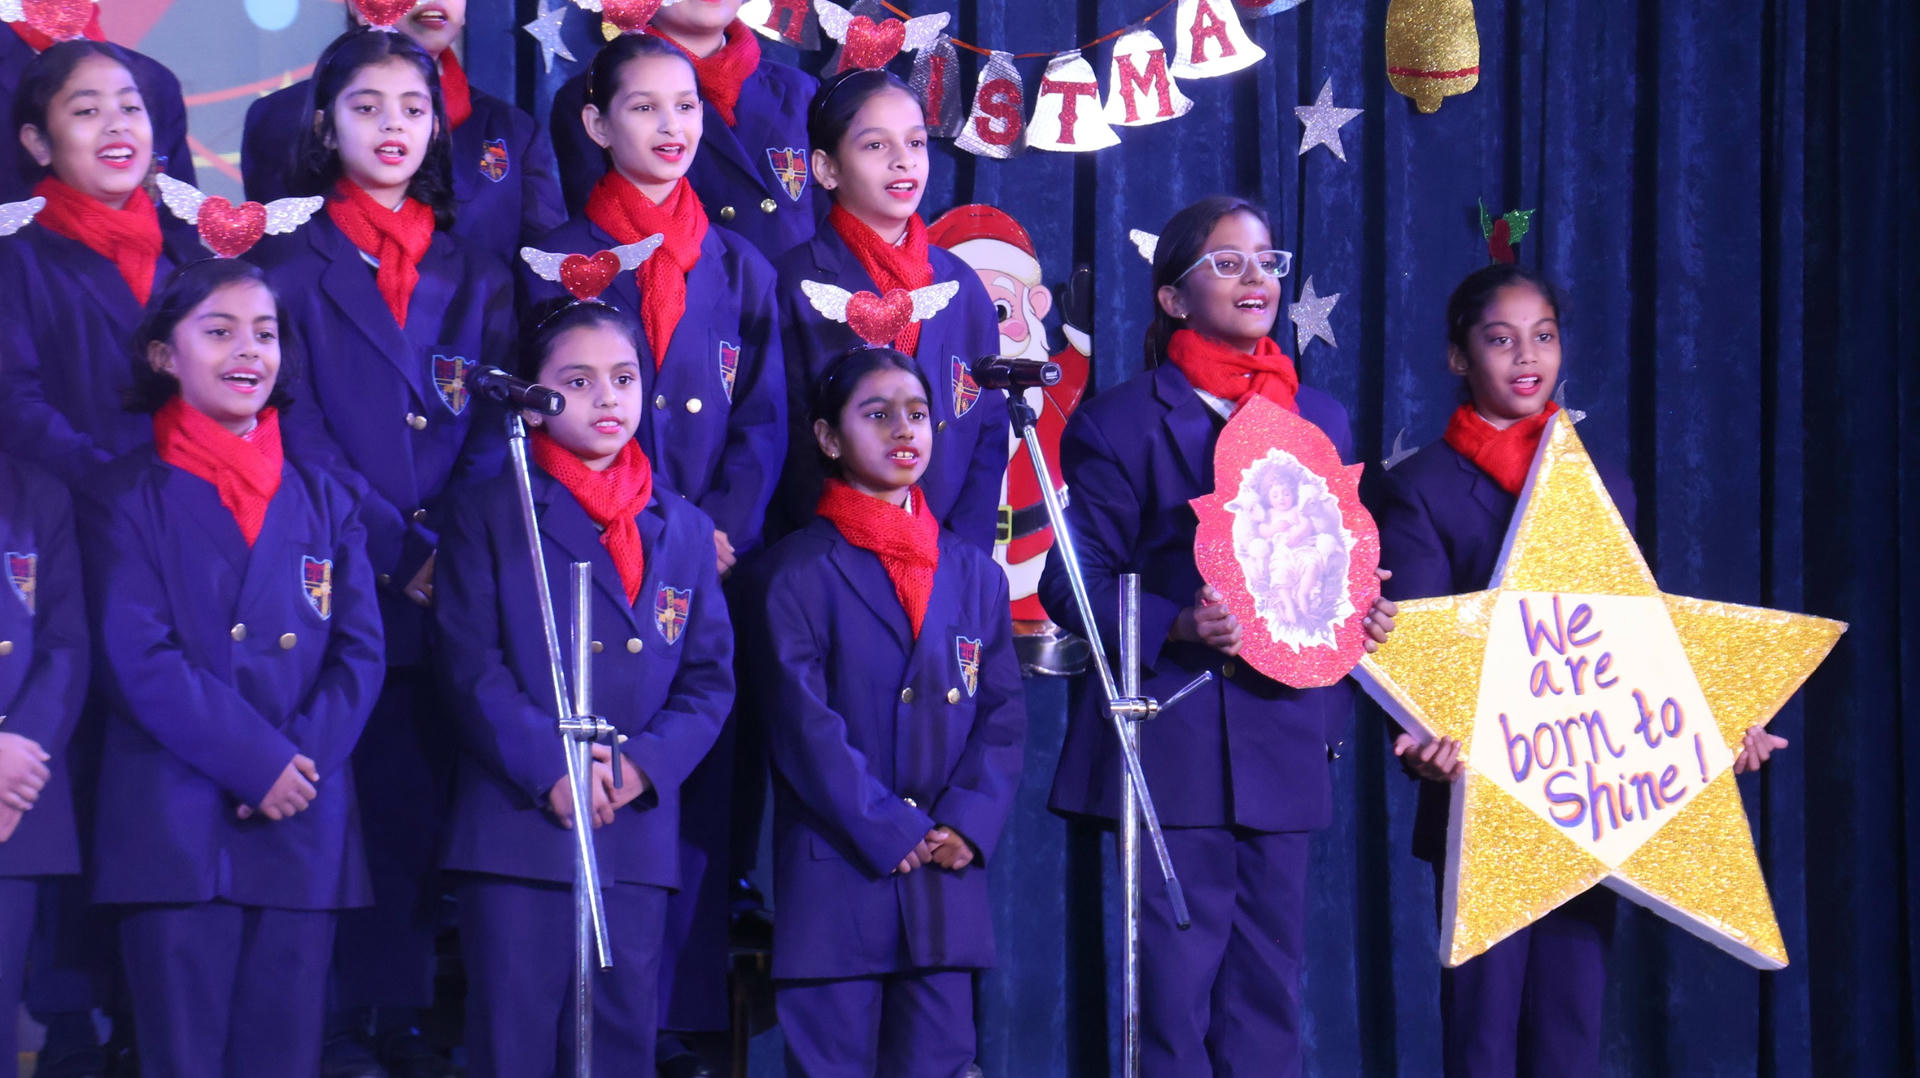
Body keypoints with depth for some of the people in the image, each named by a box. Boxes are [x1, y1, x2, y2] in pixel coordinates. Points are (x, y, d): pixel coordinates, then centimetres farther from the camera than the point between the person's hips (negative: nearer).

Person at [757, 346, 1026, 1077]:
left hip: (947, 875, 4)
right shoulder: (801, 569, 0)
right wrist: (890, 832, -12)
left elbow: (1004, 710, 9)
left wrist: (967, 825, -7)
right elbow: (804, 721, -8)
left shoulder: (972, 572, 15)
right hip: (835, 874, -4)